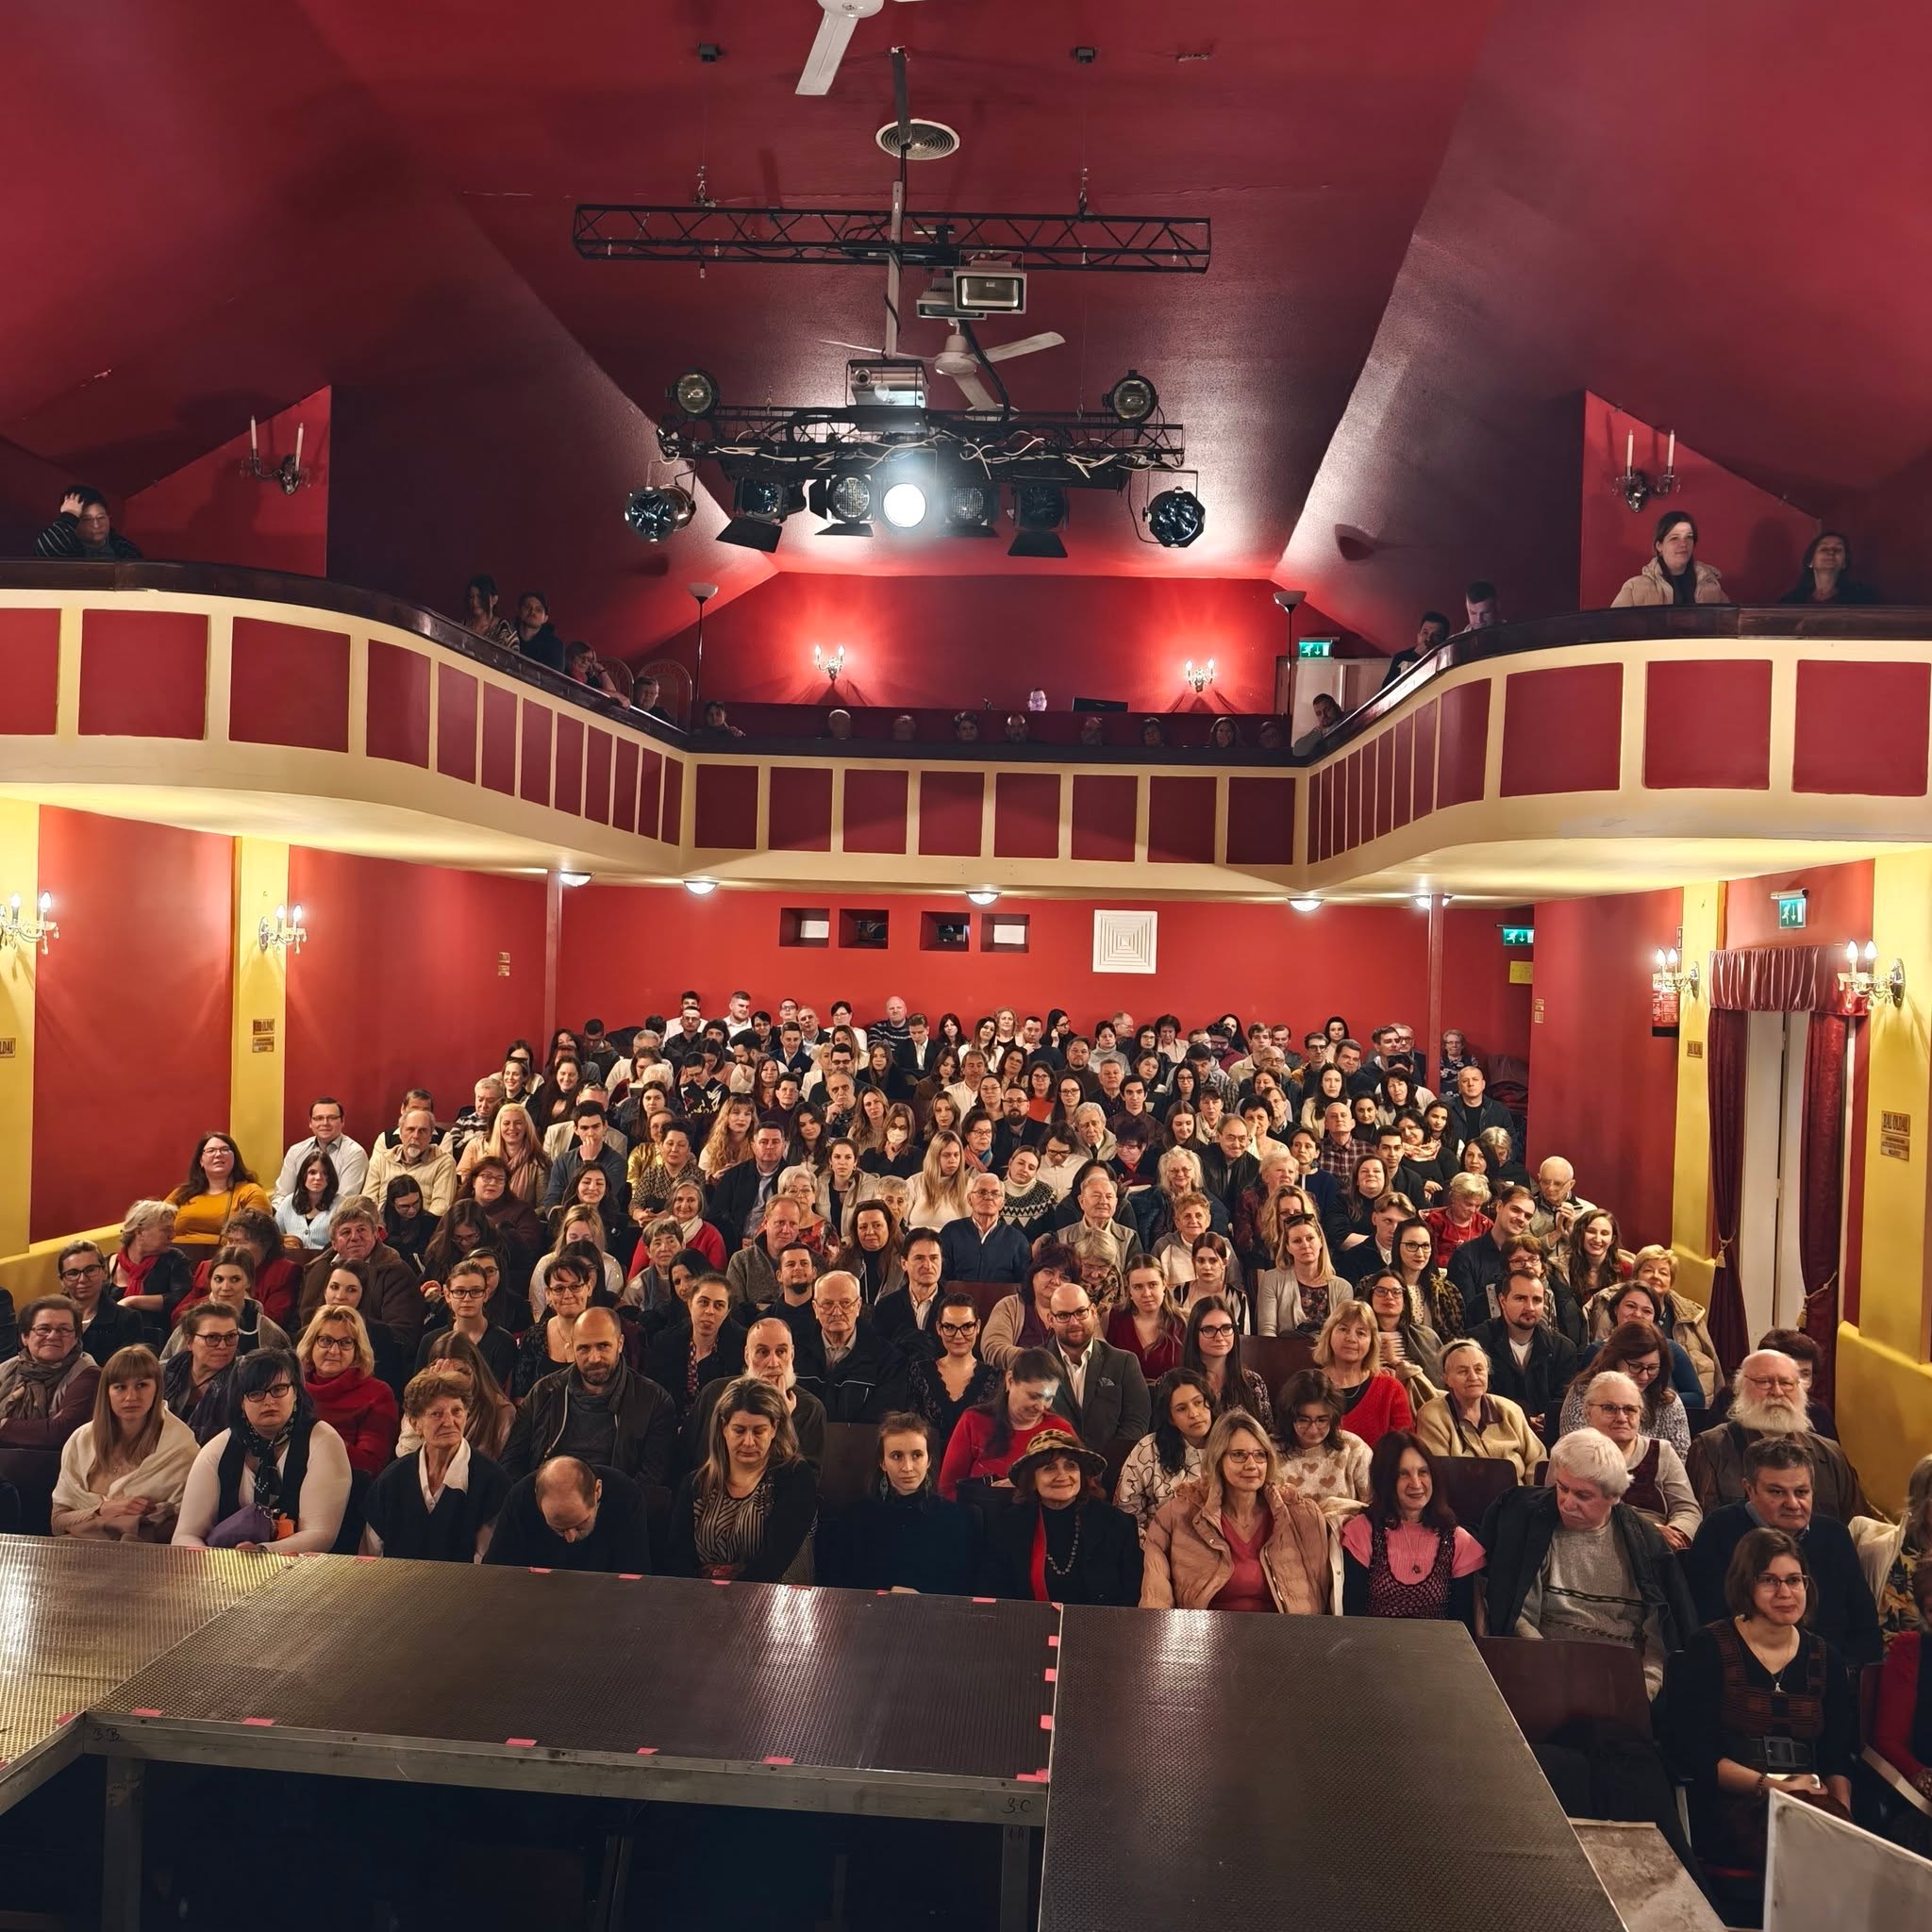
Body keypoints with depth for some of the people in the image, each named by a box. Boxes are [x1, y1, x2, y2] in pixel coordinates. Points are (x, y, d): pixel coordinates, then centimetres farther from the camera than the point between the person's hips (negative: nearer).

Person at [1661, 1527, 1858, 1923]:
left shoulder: (1824, 1658, 15)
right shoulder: (1709, 1649, 0)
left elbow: (1838, 1756, 9)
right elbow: (1689, 1750, -6)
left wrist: (1842, 1808, -10)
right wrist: (1769, 1785, -13)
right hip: (1725, 1810, -4)